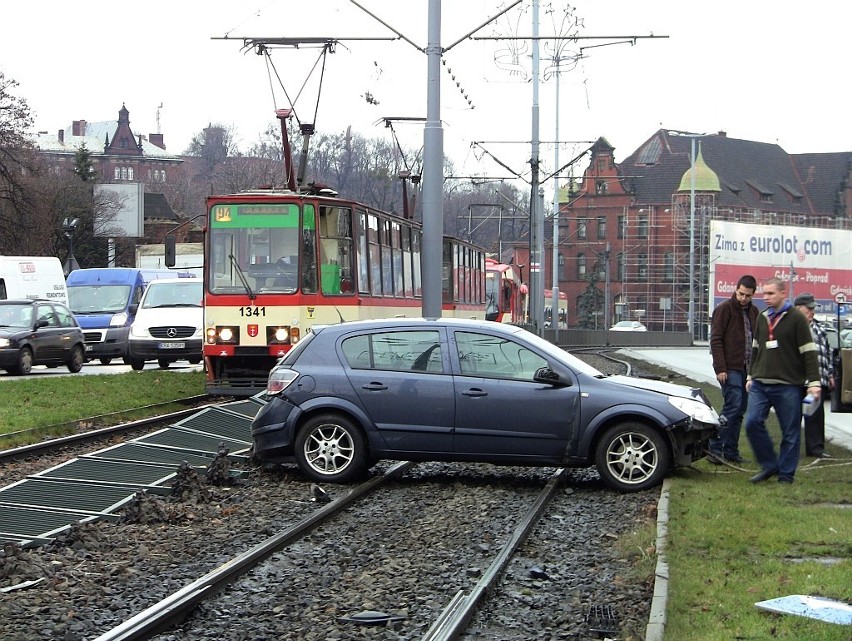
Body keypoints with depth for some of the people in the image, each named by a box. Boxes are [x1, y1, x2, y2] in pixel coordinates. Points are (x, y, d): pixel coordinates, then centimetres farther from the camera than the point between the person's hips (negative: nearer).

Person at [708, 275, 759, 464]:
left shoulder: (753, 312, 15)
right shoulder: (724, 309, -5)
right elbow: (716, 340, -9)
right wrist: (720, 368, -15)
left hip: (747, 368, 7)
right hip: (730, 368, -7)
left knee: (739, 410, 6)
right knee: (733, 407, -14)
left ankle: (730, 450, 11)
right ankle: (715, 447, -10)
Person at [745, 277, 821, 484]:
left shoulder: (796, 318, -5)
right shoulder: (762, 318, 13)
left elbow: (808, 353, -8)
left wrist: (814, 382, -12)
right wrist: (751, 376, 22)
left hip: (788, 386, -5)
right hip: (760, 385, 5)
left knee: (790, 433, 0)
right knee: (752, 423, -7)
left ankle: (786, 474, 9)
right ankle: (769, 465, 7)